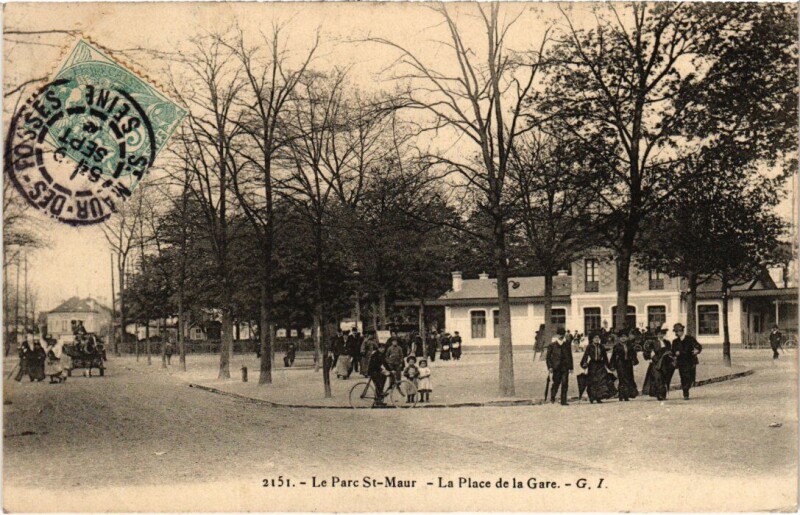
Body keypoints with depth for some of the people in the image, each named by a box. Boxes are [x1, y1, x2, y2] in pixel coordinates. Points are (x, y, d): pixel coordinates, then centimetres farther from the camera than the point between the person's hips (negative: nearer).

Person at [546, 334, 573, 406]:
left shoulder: (566, 346, 10)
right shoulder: (552, 346, 3)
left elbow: (570, 357, 14)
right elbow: (548, 357, 3)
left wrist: (570, 367, 9)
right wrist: (550, 367, -6)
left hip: (565, 367, 2)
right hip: (556, 367, -2)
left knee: (565, 384, -2)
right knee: (556, 383, -4)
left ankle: (563, 401, 4)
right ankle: (552, 398, 19)